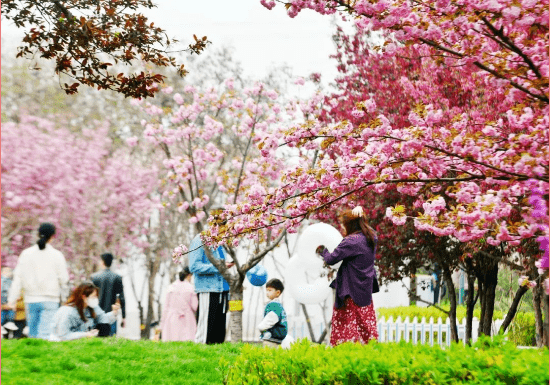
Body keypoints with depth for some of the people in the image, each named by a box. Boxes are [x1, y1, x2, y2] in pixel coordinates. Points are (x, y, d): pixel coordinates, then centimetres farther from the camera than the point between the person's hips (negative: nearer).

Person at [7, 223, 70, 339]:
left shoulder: (26, 254, 3)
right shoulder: (57, 255, -3)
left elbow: (18, 278, 3)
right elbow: (64, 280, 1)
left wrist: (12, 299, 5)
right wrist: (64, 298, 14)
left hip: (31, 300, 3)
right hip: (50, 300, -3)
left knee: (32, 333, 12)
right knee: (46, 333, -7)